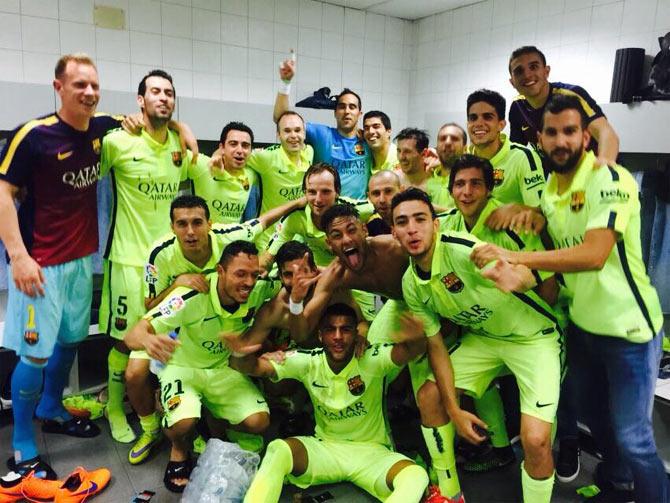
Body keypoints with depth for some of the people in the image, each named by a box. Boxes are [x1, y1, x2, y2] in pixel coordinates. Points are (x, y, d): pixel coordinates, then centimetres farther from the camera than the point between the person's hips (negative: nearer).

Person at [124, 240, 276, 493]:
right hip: (183, 368, -3)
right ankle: (180, 451, 7)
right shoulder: (190, 296, -30)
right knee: (183, 423, -32)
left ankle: (213, 422, 17)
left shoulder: (259, 290, -20)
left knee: (259, 422, -18)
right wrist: (148, 340, -59)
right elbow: (132, 335, -32)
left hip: (225, 369, 4)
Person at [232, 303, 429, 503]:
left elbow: (415, 347, -34)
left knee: (416, 476, -32)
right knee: (278, 449, -29)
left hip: (370, 451, -1)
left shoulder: (372, 359, -17)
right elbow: (254, 366, -18)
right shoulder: (308, 362, -10)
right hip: (325, 447, 2)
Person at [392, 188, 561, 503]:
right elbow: (435, 346, -3)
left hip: (532, 336, -6)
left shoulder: (460, 249, -30)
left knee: (535, 440, -19)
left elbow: (527, 276, -45)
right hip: (482, 337, 6)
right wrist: (454, 410, -7)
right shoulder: (411, 285, -9)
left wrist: (517, 278, -70)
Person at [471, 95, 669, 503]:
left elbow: (594, 254, -31)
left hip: (629, 328, -7)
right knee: (595, 416, 23)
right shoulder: (548, 190, 5)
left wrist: (512, 256, -30)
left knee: (632, 436, 0)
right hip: (583, 324, 7)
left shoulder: (610, 179, -19)